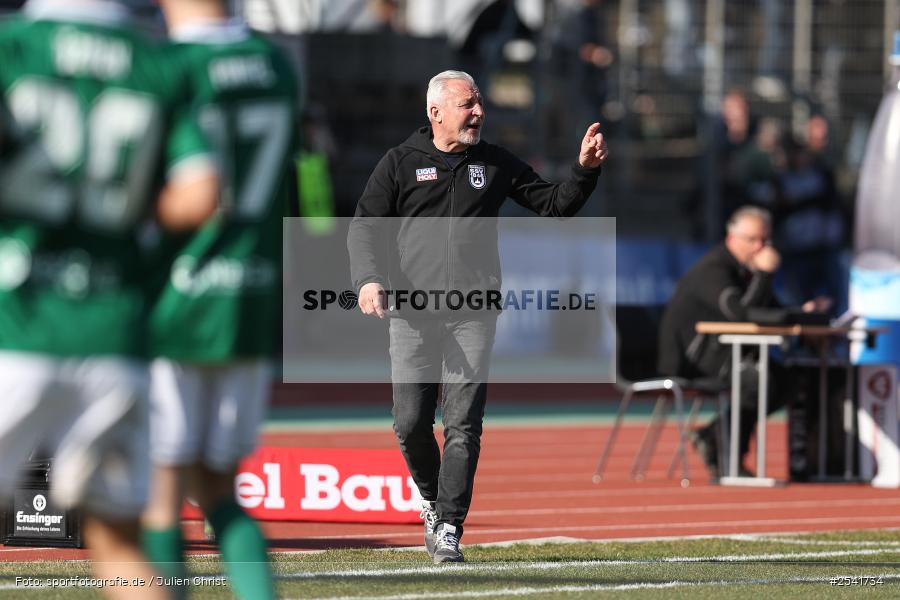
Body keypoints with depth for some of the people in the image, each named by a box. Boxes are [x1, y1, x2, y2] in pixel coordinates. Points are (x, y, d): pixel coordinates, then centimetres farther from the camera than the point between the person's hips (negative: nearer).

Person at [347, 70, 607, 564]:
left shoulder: (496, 164, 13)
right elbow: (364, 226, 3)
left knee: (463, 425, -8)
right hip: (412, 314, 0)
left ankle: (449, 529, -7)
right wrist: (369, 279, -14)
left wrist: (585, 170, -2)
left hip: (473, 315, 0)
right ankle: (432, 500, 25)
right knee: (411, 424, -3)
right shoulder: (400, 163, 7)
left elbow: (554, 205, 16)